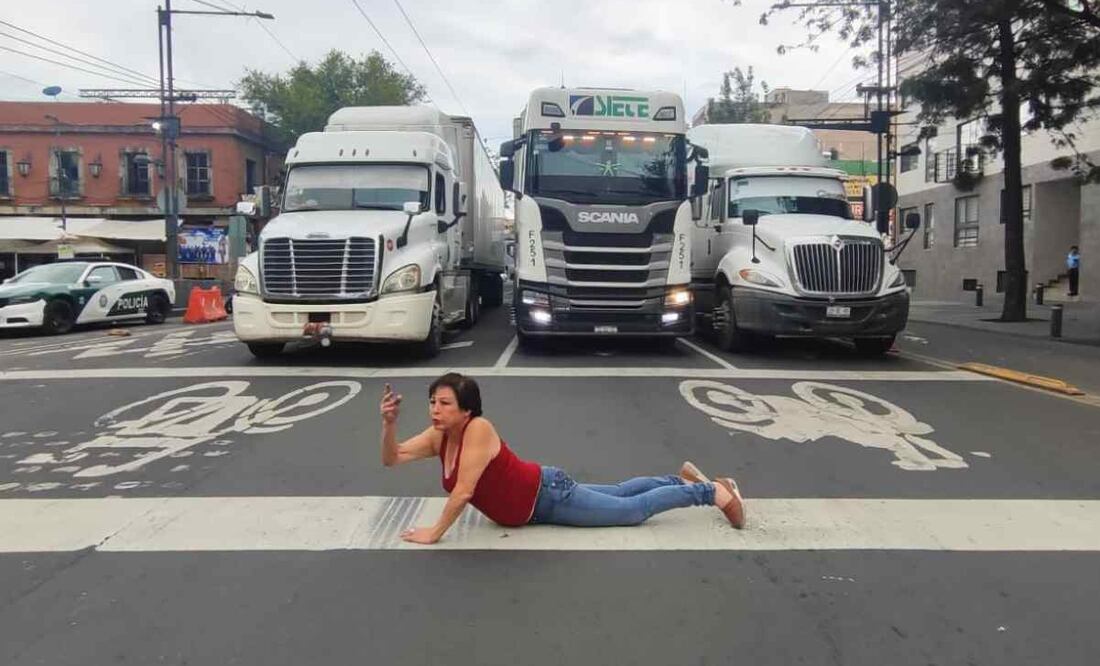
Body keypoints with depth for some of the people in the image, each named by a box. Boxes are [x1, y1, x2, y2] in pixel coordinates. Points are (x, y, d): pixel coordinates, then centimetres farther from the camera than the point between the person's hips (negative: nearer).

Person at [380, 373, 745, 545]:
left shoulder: (478, 429, -30)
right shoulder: (438, 436, -7)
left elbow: (463, 491, -33)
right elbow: (391, 459, -7)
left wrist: (434, 533, -26)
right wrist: (389, 422, -23)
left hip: (548, 495, -8)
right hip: (532, 504, 8)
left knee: (635, 509, 3)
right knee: (619, 494, 24)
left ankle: (711, 492, 17)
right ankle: (682, 479, 40)